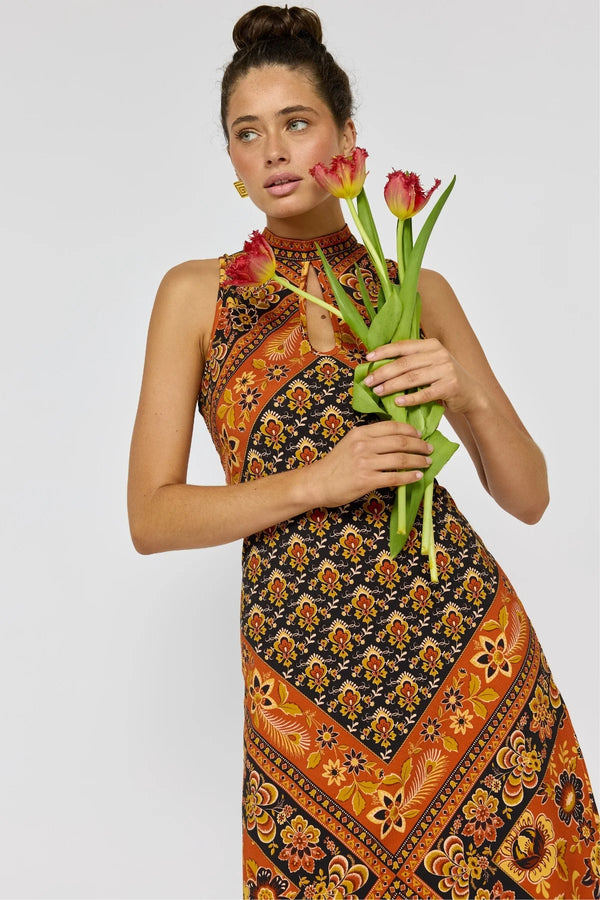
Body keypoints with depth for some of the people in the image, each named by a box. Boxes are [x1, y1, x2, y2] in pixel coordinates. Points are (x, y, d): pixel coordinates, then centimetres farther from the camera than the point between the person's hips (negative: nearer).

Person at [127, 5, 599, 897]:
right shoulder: (197, 293, 3)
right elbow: (151, 517, -2)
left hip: (463, 636, 2)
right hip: (301, 670, -1)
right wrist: (317, 481, -14)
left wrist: (471, 395, -11)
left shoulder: (420, 289, 7)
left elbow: (528, 496, 8)